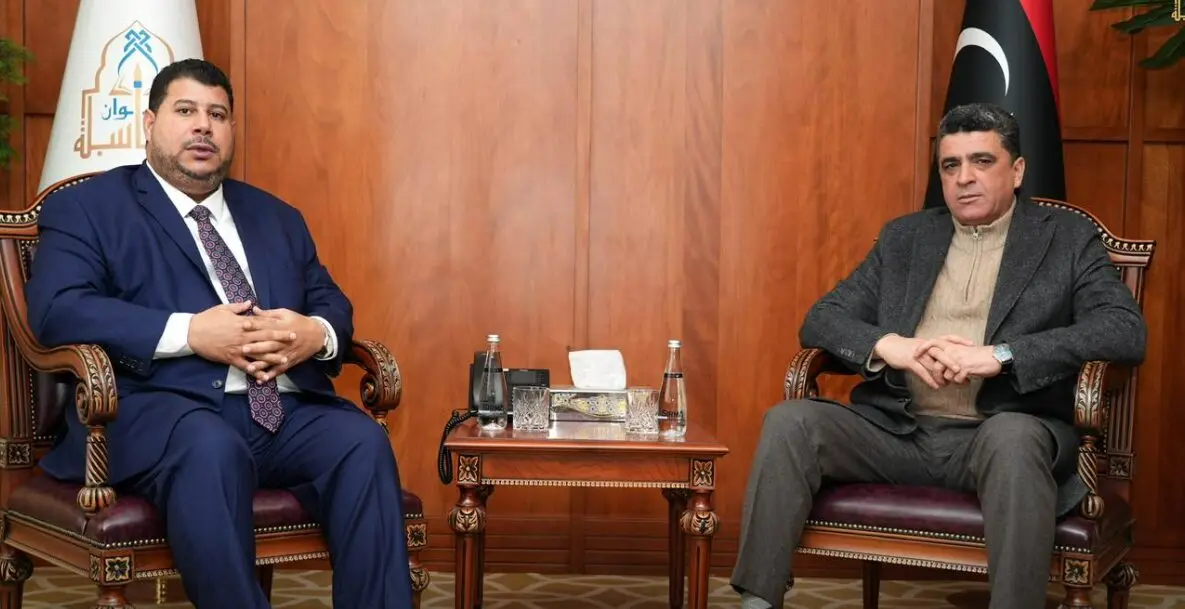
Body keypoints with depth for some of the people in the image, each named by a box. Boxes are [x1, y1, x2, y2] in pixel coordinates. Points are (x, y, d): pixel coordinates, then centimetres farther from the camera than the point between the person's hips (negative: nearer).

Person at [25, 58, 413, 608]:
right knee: (211, 449, -38)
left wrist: (316, 334, -6)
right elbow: (58, 310, -5)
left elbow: (333, 303, 21)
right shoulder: (87, 207, 11)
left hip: (287, 408, 5)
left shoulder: (277, 216, 27)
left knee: (363, 442, -26)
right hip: (162, 407, -4)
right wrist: (190, 332, -16)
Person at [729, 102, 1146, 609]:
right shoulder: (904, 237, 17)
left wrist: (999, 354, -19)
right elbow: (821, 320, 11)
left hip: (1002, 433, -3)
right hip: (898, 431, 3)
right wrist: (888, 345, -12)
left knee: (1013, 436, -37)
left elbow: (1127, 331, -8)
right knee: (789, 422, -21)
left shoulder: (1068, 239, 7)